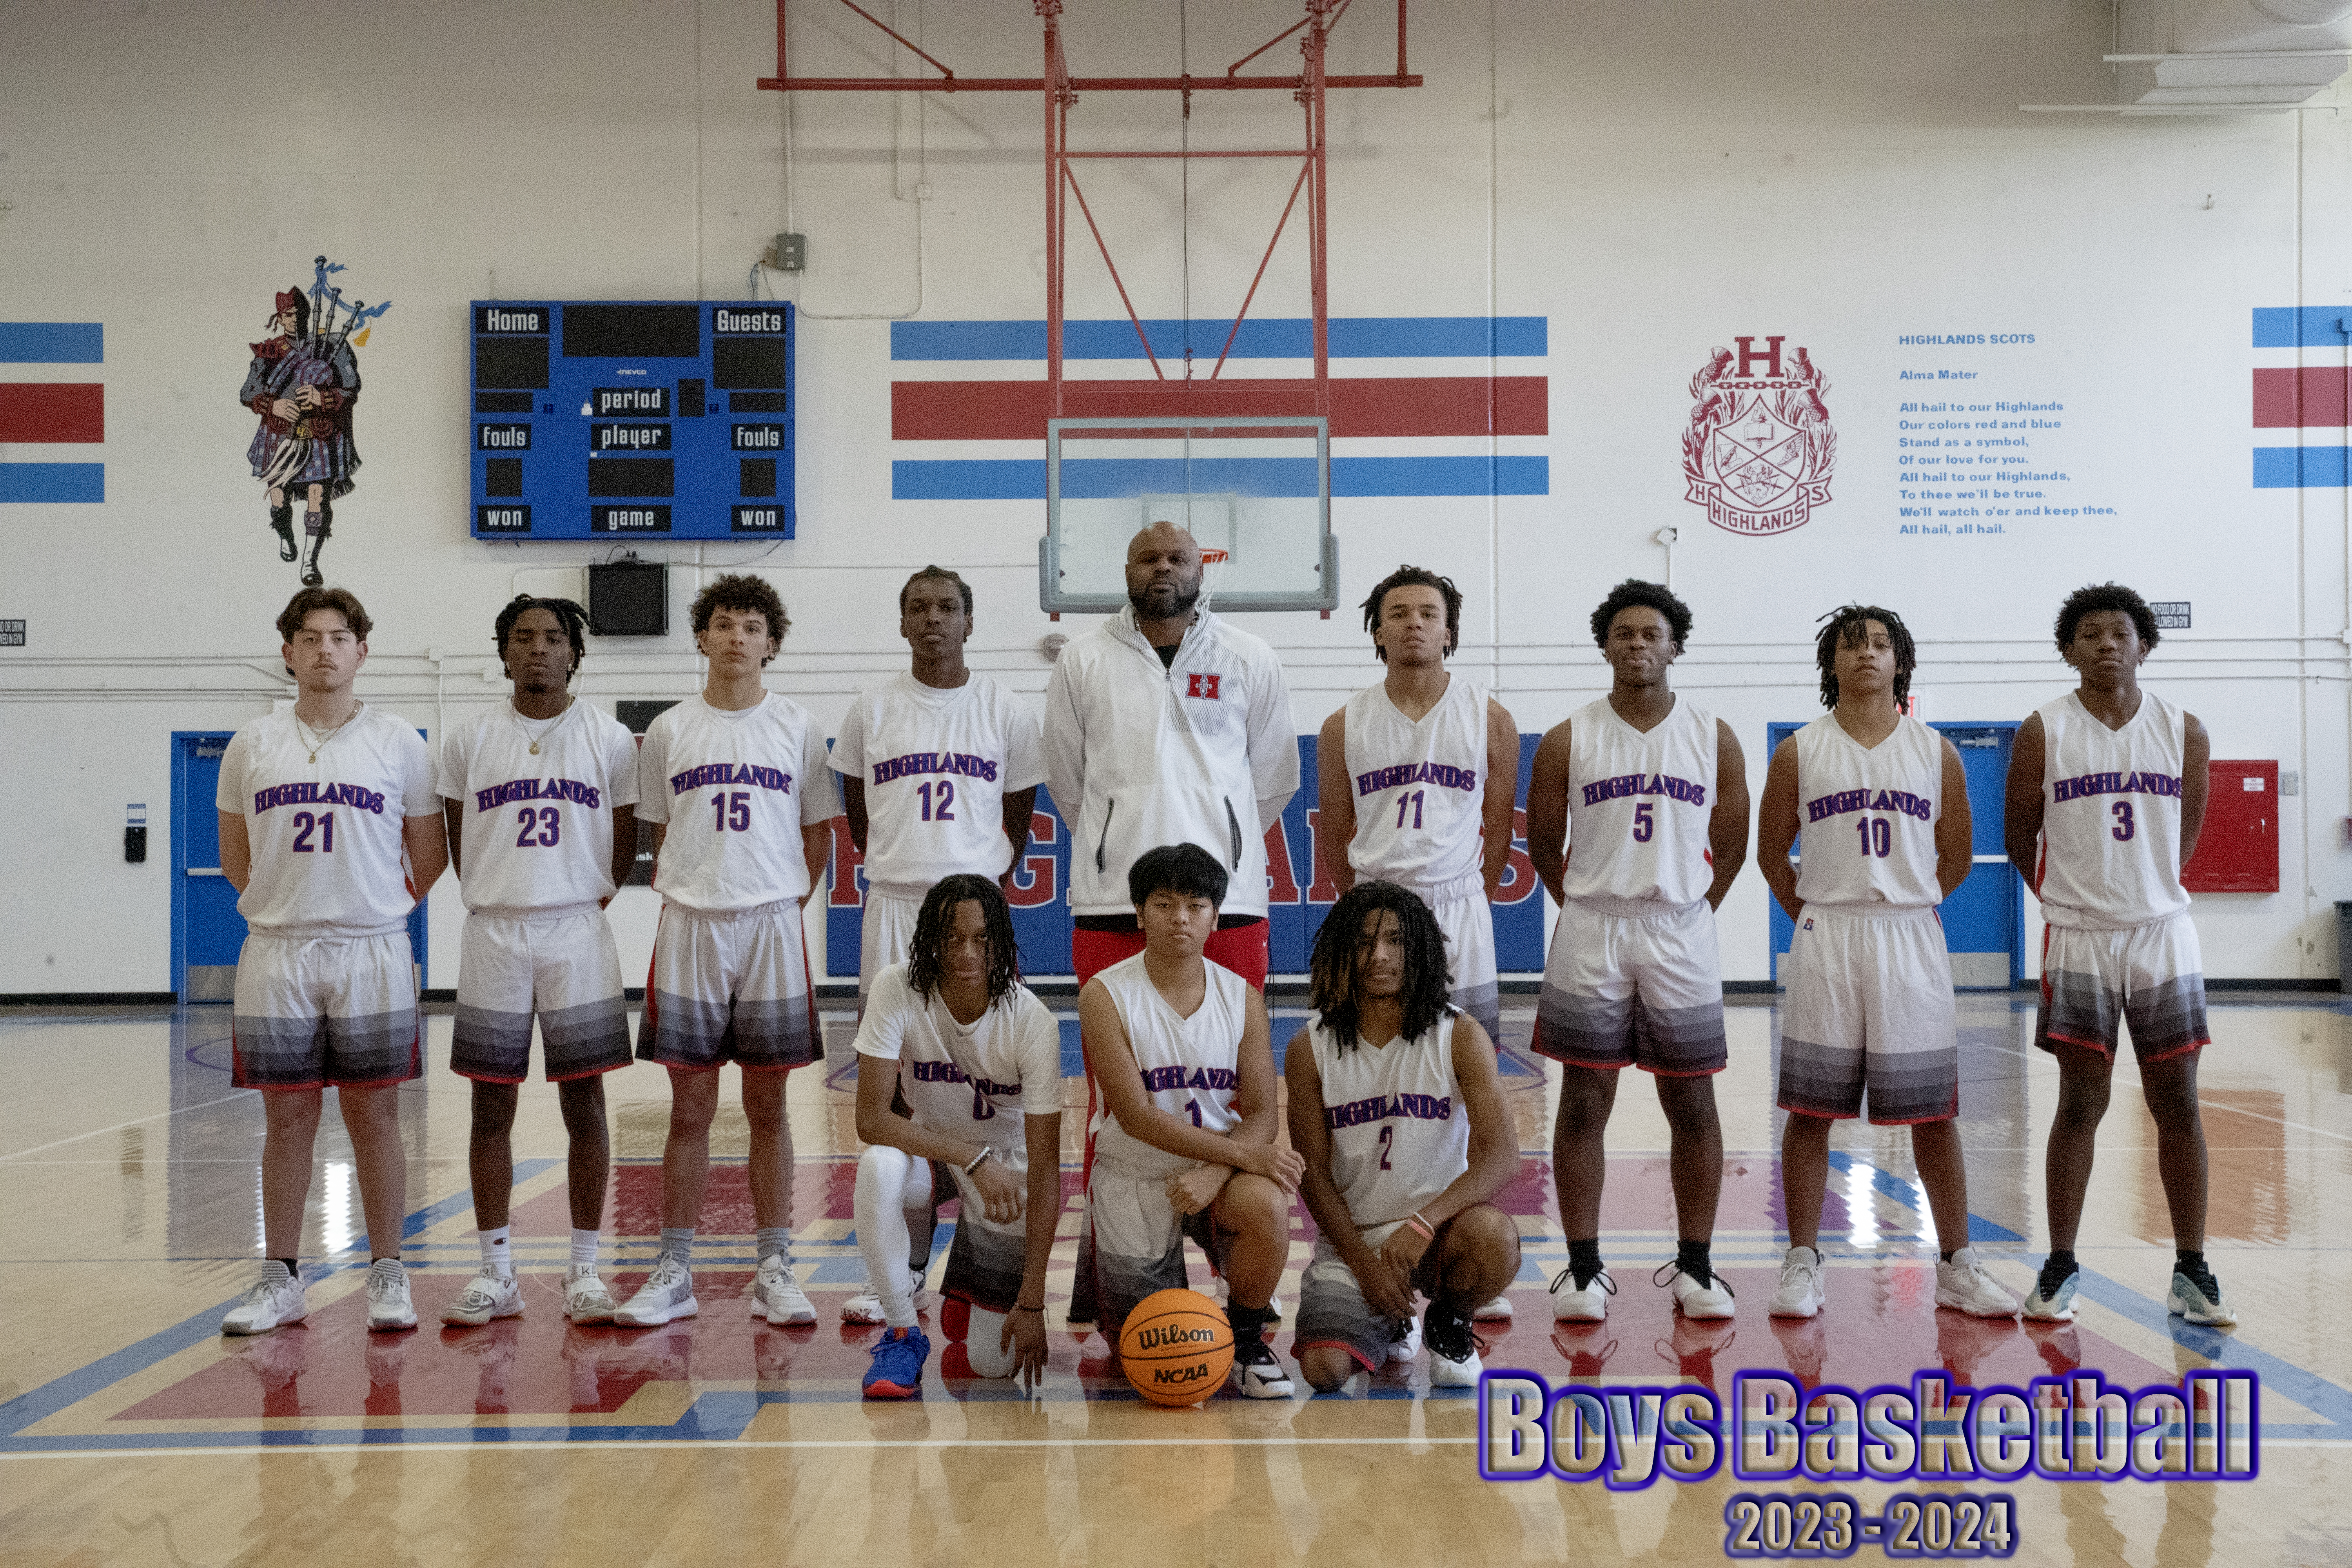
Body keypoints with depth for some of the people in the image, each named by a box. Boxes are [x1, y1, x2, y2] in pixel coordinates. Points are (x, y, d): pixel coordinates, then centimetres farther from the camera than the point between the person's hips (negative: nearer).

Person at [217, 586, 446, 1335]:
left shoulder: (398, 742, 2)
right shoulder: (252, 745, 6)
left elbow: (429, 856, 9)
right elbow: (236, 858, 15)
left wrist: (379, 912, 10)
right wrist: (294, 908, 11)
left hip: (371, 956, -1)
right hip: (276, 959, 1)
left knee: (375, 1113, 3)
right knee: (287, 1116, 7)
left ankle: (387, 1274, 12)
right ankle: (280, 1279, 16)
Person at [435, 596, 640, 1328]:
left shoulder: (610, 739, 3)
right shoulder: (470, 741, 4)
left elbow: (627, 829, 13)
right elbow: (458, 840, 14)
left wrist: (602, 888, 4)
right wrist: (489, 898, 6)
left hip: (577, 934, -1)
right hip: (492, 937, 1)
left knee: (584, 1103, 2)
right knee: (491, 1106, 4)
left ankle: (584, 1269, 11)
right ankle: (496, 1273, 14)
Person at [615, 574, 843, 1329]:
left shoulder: (797, 727, 5)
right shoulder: (669, 730, 6)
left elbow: (819, 834, 10)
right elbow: (659, 835, 13)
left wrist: (783, 904, 2)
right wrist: (687, 903, 3)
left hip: (772, 926, 0)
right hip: (690, 928, 0)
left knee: (767, 1106, 5)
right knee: (690, 1107, 4)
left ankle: (774, 1268, 12)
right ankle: (674, 1272, 12)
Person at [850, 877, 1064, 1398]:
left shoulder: (1032, 1022, -24)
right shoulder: (897, 991, -22)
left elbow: (1045, 1168, -22)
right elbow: (871, 1118, -23)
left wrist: (1032, 1301, -25)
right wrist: (974, 1159, -35)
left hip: (1005, 1167, -1)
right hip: (924, 1148, 1)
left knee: (994, 1363, -10)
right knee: (878, 1168, -37)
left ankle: (965, 1297, 27)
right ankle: (902, 1334, -15)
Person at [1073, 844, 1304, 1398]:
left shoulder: (1242, 997, -3)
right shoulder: (1106, 995, -14)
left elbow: (1262, 1113, -6)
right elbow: (1136, 1116, -20)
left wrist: (1215, 1172, -26)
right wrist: (1240, 1151, -26)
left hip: (1219, 1169, 2)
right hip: (1132, 1179, -2)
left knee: (1267, 1207, -33)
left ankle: (1246, 1337, -4)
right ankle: (1097, 1258, 37)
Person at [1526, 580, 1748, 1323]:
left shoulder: (1713, 737, 4)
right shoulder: (1569, 740, 0)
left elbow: (1731, 846, 10)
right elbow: (1543, 845, 7)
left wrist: (1688, 915, 5)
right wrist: (1591, 912, 4)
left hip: (1682, 935, 1)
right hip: (1590, 935, -1)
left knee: (1693, 1106, 5)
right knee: (1583, 1104, 1)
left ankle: (1695, 1268, 16)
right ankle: (1584, 1269, 10)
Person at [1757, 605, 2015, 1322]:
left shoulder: (1936, 752, 6)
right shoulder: (1800, 752, 3)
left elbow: (1957, 855, 14)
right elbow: (1772, 852, 9)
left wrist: (1904, 906, 11)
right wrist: (1820, 917, 8)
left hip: (1912, 941, 1)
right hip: (1825, 942, -1)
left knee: (1934, 1111, 5)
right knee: (1809, 1110, 2)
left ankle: (1956, 1265, 16)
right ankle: (1802, 1262, 11)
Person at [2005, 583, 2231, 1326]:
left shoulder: (2185, 731, 3)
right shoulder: (2044, 732, -3)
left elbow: (2186, 835, 14)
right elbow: (2020, 838, 6)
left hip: (2164, 935, 2)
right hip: (2080, 938, -2)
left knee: (2178, 1103, 4)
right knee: (2081, 1102, 1)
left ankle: (2191, 1272, 14)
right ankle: (2061, 1268, 11)